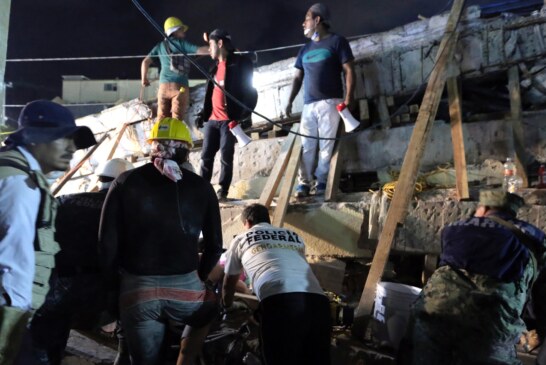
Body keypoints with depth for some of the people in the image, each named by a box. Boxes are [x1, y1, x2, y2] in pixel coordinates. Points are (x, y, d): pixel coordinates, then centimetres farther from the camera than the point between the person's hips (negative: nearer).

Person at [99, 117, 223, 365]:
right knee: (209, 310, 34)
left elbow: (107, 243, -1)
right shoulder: (201, 187, 2)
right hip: (185, 289, 0)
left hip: (136, 291, 0)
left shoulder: (125, 182, 1)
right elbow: (214, 246, 6)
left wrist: (111, 285, 14)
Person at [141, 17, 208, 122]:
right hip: (180, 86, -5)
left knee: (162, 119, 9)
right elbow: (200, 50, -9)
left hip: (164, 86, 5)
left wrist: (144, 79, 27)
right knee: (177, 120, -4)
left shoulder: (160, 46, 15)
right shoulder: (181, 43, 1)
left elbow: (145, 61, 14)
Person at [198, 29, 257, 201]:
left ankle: (222, 191, 9)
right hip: (212, 119, 7)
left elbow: (249, 90, -10)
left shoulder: (240, 63, -6)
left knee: (226, 157, 0)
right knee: (206, 156, 6)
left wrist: (243, 116, -17)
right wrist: (203, 113, 14)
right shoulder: (215, 66, 18)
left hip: (229, 120, -7)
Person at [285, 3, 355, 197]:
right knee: (306, 145, 0)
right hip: (308, 104, 5)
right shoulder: (305, 49, 22)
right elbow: (298, 77, 21)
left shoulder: (337, 41, 5)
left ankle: (322, 182, -1)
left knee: (326, 144, -6)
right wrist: (290, 101, 11)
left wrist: (348, 97, -13)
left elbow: (349, 70, -1)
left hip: (330, 102, -5)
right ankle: (304, 182, 2)